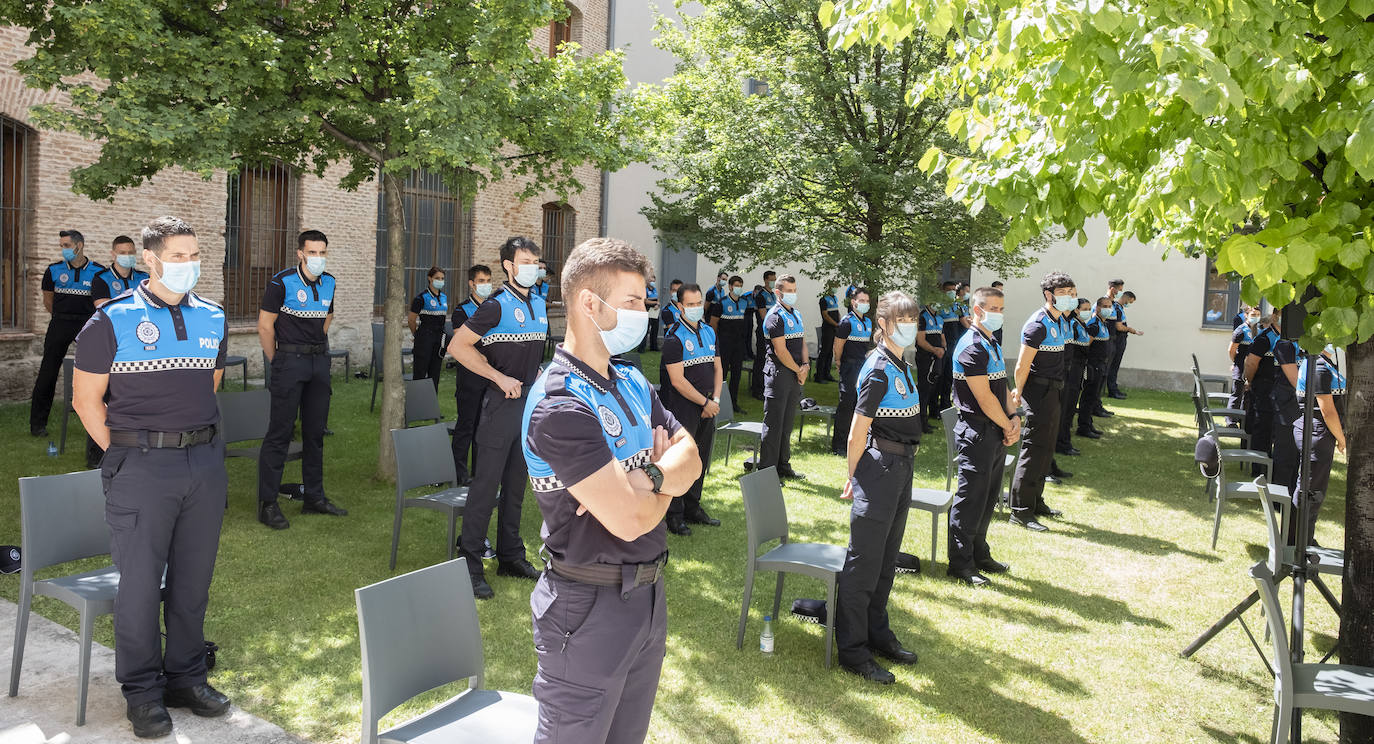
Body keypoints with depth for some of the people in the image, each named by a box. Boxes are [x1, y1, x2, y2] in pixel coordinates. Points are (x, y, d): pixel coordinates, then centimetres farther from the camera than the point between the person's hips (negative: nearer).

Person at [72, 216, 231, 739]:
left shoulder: (212, 319, 9)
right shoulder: (113, 320, -4)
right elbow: (85, 398, 0)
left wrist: (197, 438, 14)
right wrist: (125, 454, -2)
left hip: (205, 462, 4)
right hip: (142, 466, -4)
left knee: (193, 578, 11)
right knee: (141, 582, 1)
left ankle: (186, 677, 26)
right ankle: (142, 691, 16)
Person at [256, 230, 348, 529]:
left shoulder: (329, 283, 9)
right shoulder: (282, 282, -9)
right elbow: (265, 325, -7)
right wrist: (278, 363, -2)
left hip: (320, 361, 6)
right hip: (290, 360, -6)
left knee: (315, 431, 11)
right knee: (280, 432, -5)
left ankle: (315, 498, 21)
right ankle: (268, 504, 0)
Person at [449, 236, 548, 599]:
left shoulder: (540, 304, 11)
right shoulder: (497, 306, -12)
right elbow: (458, 347, -15)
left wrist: (534, 375, 13)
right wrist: (500, 378, -17)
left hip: (530, 402, 7)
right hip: (502, 403, -7)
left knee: (516, 482, 14)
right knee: (486, 483, -5)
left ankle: (511, 556, 25)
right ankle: (470, 563, 3)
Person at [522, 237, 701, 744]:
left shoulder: (633, 383, 7)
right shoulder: (561, 406, -22)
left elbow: (690, 458, 3)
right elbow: (630, 519, -25)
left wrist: (646, 477, -18)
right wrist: (664, 481, -3)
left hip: (647, 592, 8)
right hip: (590, 606, -8)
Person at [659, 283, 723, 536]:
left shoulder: (709, 332, 12)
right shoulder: (674, 338, -12)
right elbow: (678, 381, -16)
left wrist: (715, 400, 1)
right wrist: (705, 402, -13)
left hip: (707, 408, 7)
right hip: (683, 408, -7)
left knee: (701, 458, 13)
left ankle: (693, 508, 26)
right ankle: (675, 515, 5)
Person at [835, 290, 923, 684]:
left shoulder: (901, 366, 12)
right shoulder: (879, 370, -17)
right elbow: (857, 434, -15)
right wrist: (853, 477, -6)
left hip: (900, 467, 9)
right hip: (878, 466, -9)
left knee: (887, 558, 18)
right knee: (864, 561, -1)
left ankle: (877, 633, 32)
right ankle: (852, 650, 9)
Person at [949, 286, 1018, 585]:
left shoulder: (993, 345, 16)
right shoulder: (972, 346, -16)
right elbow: (984, 397, -19)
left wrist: (1014, 417, 0)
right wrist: (1007, 427, -8)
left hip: (997, 433, 10)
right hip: (977, 432, -10)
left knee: (989, 496, 17)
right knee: (971, 498, -2)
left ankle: (979, 555, 30)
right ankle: (960, 563, 8)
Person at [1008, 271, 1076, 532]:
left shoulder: (1061, 321, 11)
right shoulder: (1039, 324, -18)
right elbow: (1022, 366, -17)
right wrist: (1019, 392, -8)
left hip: (1053, 390, 10)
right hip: (1039, 390, -10)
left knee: (1046, 448, 16)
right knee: (1034, 449, -8)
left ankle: (1036, 501, 28)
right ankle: (1020, 511, -3)